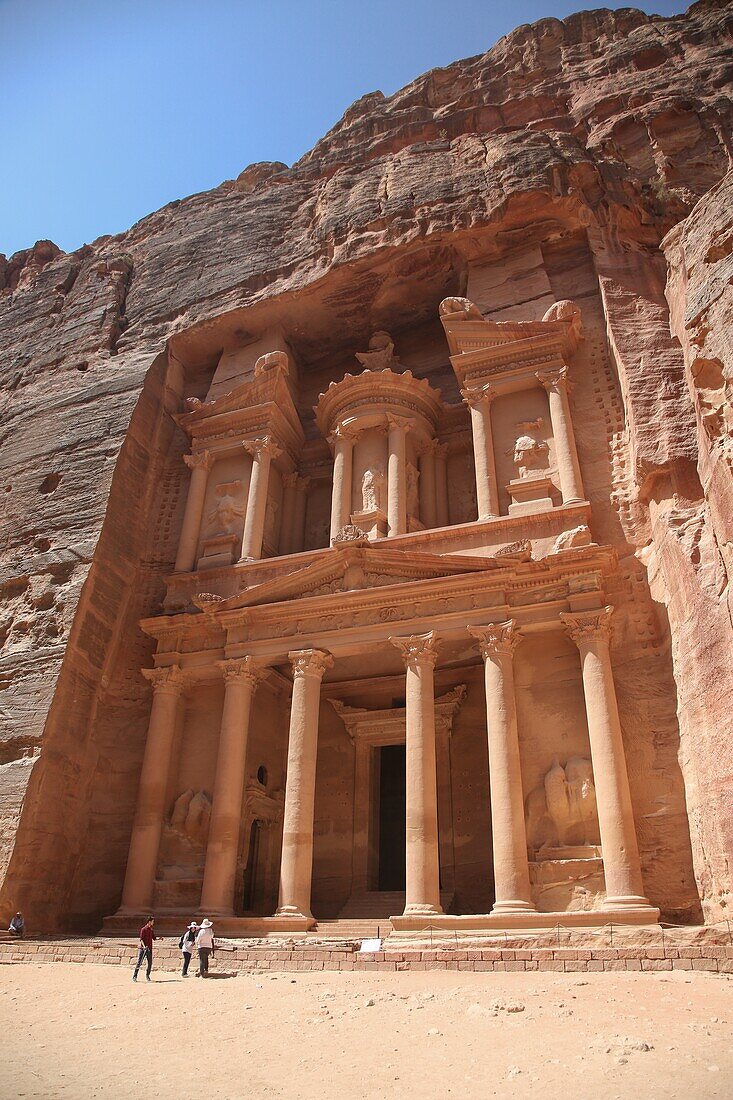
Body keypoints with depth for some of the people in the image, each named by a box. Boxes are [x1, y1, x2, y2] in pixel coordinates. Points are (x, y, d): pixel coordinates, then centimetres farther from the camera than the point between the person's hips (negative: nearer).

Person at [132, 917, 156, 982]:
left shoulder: (151, 930, 13)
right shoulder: (143, 929, -9)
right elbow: (141, 939, -15)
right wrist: (144, 946, -28)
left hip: (149, 949, 6)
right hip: (143, 948, -6)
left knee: (150, 963, 5)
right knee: (139, 963, -7)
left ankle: (147, 975, 22)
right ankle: (135, 976, 3)